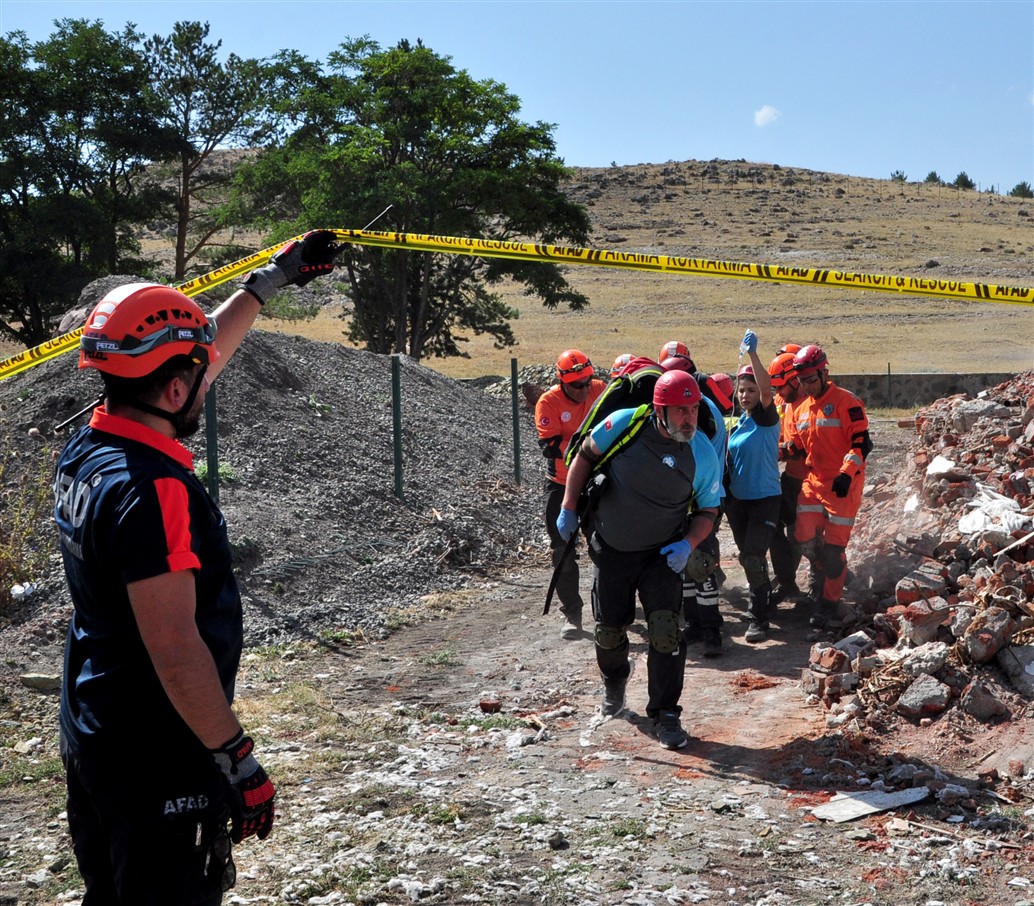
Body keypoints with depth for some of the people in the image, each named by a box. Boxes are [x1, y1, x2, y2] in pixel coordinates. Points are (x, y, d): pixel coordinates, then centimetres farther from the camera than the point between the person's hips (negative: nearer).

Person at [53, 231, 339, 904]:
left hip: (88, 740, 9)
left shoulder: (86, 450, 2)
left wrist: (272, 279, 24)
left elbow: (188, 358, 15)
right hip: (157, 763, -9)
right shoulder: (151, 490, -26)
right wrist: (240, 763, -20)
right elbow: (175, 650, -27)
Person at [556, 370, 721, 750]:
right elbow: (585, 457, -3)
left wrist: (688, 544, -21)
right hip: (610, 548, 1)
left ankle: (665, 715, 1)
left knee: (666, 629, -15)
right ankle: (614, 683, 47)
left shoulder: (703, 454, -17)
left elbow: (708, 510, -3)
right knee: (609, 629, 13)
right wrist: (568, 510, -5)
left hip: (662, 554, -1)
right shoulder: (624, 424, -20)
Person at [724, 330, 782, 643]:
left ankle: (758, 618, -10)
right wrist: (726, 494, 13)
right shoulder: (737, 423, 12)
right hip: (737, 499, 7)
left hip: (765, 498, -7)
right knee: (747, 556, 15)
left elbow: (766, 390, -29)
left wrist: (753, 353, -35)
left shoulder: (767, 418, -8)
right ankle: (765, 598, 35)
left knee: (753, 556, -16)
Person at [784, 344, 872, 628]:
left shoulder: (846, 401, -10)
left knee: (833, 546, -4)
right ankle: (827, 576, 30)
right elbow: (797, 446, 19)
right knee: (805, 538, -1)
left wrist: (847, 473, -24)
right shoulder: (801, 408, 12)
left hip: (843, 484, -6)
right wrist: (785, 449, -3)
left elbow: (862, 443, -14)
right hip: (813, 480, 6)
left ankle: (829, 602, 10)